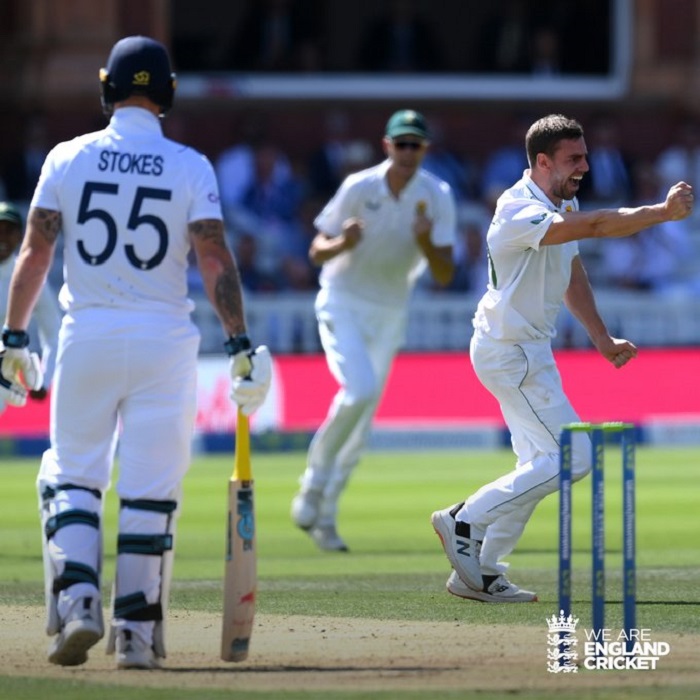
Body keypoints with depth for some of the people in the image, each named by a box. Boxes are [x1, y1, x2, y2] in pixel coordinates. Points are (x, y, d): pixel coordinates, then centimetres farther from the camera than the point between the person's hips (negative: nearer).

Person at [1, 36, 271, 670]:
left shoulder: (68, 158, 1)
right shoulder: (190, 167, -2)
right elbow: (216, 260, -8)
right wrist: (241, 346, -7)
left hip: (86, 338, 1)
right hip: (164, 342, -1)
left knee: (72, 476, 12)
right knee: (150, 492, 5)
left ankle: (76, 604, -6)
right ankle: (137, 633, 5)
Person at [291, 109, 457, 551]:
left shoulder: (437, 197, -9)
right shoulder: (359, 188, -14)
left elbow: (445, 276, -11)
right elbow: (317, 252, -10)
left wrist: (426, 243, -31)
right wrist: (343, 243, -32)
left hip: (390, 314, 4)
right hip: (343, 303, -4)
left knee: (361, 428, 8)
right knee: (360, 390, -27)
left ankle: (323, 516, 23)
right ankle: (315, 479, -7)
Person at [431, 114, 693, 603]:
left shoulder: (564, 205, 7)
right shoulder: (521, 212, -25)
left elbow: (573, 276, 19)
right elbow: (596, 227, -37)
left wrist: (602, 339, 17)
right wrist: (664, 212, -43)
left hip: (531, 350, 10)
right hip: (509, 351, -10)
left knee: (541, 467, 14)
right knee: (573, 457, -12)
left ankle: (480, 574, 17)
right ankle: (466, 521, -4)